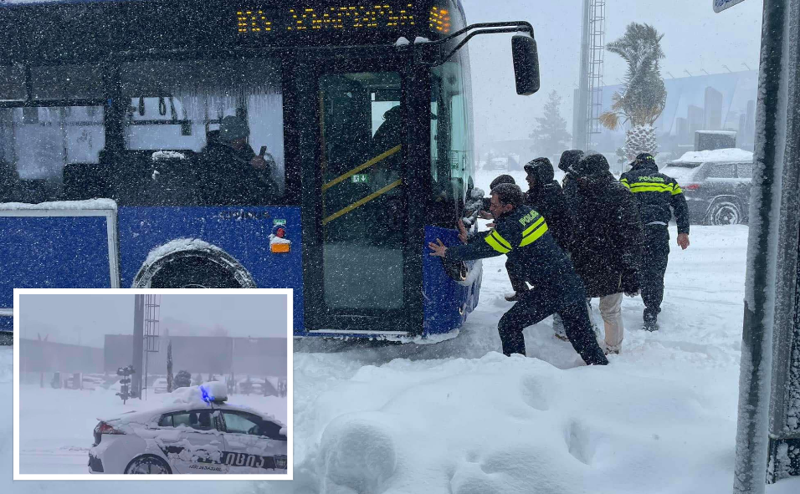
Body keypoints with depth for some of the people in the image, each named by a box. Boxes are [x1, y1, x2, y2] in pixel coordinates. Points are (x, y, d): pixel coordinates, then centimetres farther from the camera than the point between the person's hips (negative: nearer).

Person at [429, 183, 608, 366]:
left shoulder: (511, 227, -18)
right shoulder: (529, 212, 7)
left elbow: (483, 248, -11)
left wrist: (448, 253, -1)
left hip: (550, 292, -8)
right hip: (572, 284, 8)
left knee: (509, 326, 6)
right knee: (582, 335, 20)